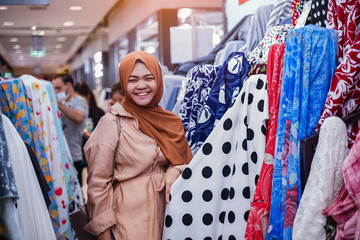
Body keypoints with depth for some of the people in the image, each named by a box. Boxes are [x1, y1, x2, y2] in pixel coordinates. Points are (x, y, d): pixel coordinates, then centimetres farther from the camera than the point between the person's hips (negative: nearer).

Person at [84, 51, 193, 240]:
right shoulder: (111, 123, -12)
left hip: (165, 213, 5)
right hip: (129, 219, -5)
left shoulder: (170, 121, 3)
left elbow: (183, 159, 14)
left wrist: (175, 171, -8)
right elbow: (97, 184, -11)